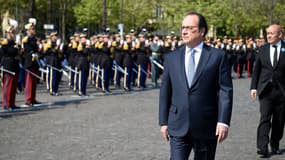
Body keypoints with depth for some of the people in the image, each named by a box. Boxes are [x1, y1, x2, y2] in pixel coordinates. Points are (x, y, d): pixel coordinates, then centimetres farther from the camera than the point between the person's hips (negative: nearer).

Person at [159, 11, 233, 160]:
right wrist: (163, 122, 6)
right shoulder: (171, 58, 8)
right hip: (178, 127, 2)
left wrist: (223, 121, -12)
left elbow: (225, 90, -5)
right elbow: (165, 91, 10)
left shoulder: (218, 56, 0)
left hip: (206, 127, -1)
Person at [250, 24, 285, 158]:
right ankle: (262, 147, -14)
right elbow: (256, 69, 10)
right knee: (265, 118, -10)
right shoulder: (262, 49, 7)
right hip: (265, 90, 0)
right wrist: (253, 87, 4)